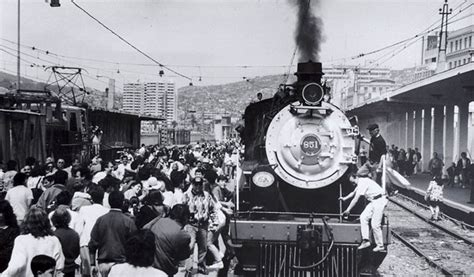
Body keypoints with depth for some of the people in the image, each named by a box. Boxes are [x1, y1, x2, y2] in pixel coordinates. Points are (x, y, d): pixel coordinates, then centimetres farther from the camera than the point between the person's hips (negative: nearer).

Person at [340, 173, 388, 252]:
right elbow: (353, 193, 35)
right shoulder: (360, 183, 13)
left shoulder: (363, 183, -18)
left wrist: (348, 210, -10)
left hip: (379, 201, -10)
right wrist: (344, 198, 33)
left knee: (375, 224, -10)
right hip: (373, 201, 10)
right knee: (363, 217, -1)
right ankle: (365, 241, -4)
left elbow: (355, 199, -16)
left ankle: (380, 246, 1)